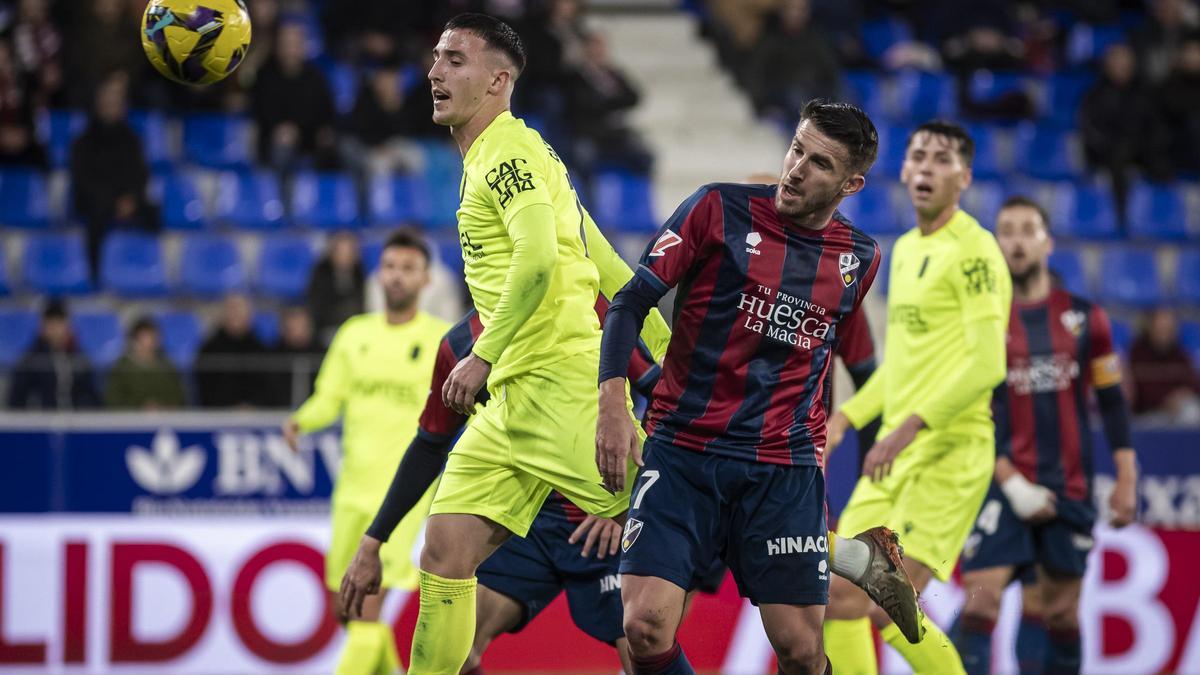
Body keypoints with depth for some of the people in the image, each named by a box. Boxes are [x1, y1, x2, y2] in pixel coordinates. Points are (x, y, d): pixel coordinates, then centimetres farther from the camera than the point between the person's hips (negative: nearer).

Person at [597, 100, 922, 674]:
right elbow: (631, 301, -4)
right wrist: (612, 404, -16)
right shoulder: (719, 209, -3)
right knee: (646, 627, -18)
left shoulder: (860, 259, 8)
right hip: (682, 453, -2)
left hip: (785, 470, 2)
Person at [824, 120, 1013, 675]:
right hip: (896, 452, 9)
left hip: (950, 449, -9)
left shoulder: (972, 251, -10)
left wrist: (911, 426, -23)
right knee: (839, 593, 4)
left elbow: (987, 364, -19)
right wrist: (844, 420, 18)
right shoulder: (906, 249, 18)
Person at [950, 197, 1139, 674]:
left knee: (1062, 613, 6)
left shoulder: (1083, 318, 7)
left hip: (1070, 489, 2)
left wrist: (1126, 480, 3)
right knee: (980, 603, -15)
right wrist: (1012, 485, -11)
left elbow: (1112, 402, 11)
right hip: (1004, 486, -2)